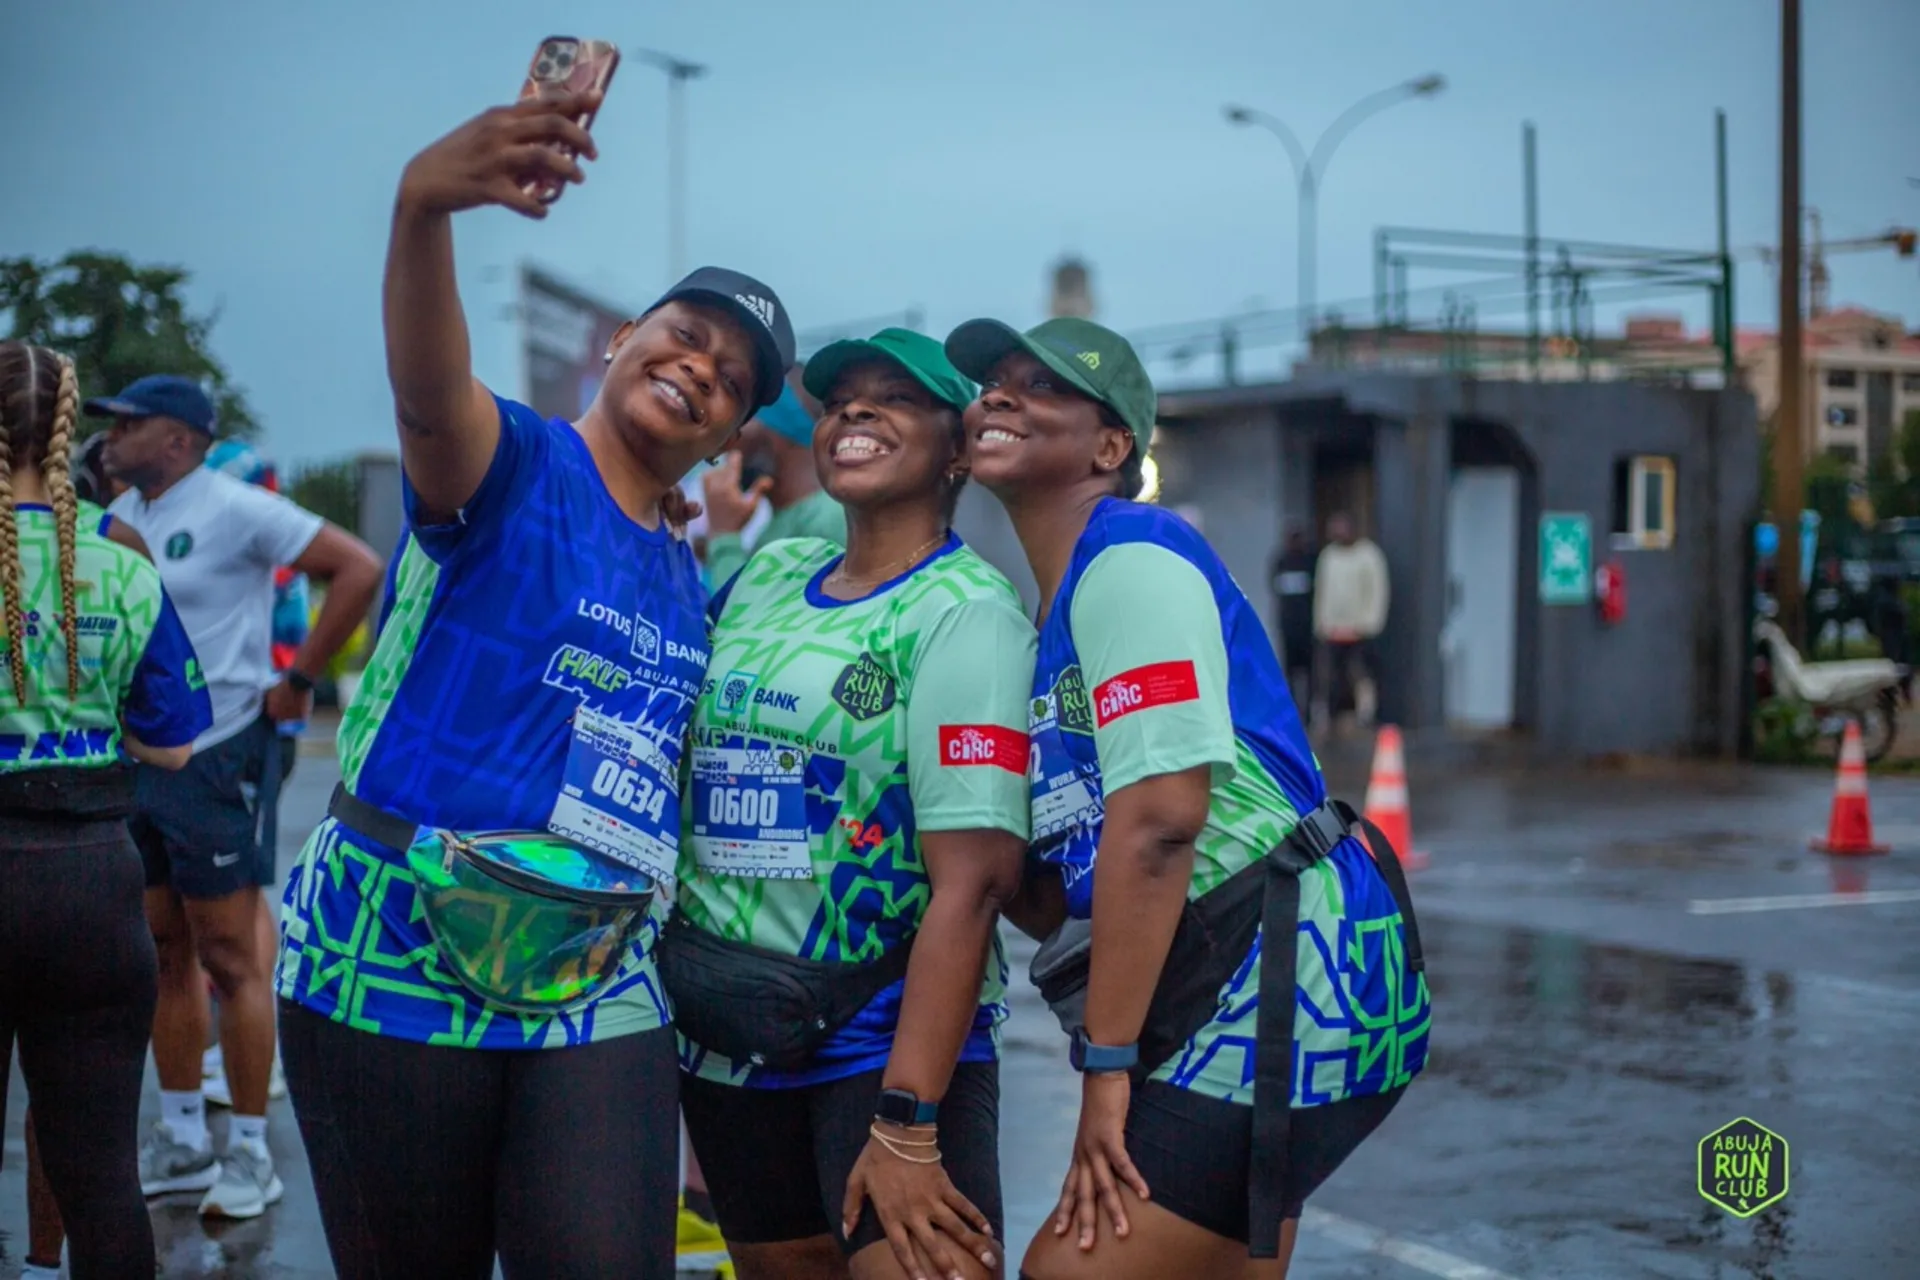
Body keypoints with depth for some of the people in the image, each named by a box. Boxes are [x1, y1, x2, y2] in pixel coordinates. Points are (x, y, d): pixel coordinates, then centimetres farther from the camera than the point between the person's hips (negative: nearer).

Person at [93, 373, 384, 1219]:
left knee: (228, 959, -3)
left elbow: (358, 570, -15)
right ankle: (182, 1139, 23)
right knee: (165, 955, 12)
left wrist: (298, 680, -14)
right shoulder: (117, 516, 11)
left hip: (213, 758, -7)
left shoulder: (234, 511, -11)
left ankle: (251, 1153, 6)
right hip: (135, 759, 7)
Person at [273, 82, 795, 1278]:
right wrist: (425, 204, -49)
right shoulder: (515, 465, -5)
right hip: (394, 967, -5)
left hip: (601, 994, 5)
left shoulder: (692, 586, 15)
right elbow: (427, 388, -30)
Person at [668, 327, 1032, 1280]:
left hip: (890, 1033, -6)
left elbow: (970, 884, -20)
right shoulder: (764, 575, 7)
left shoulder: (963, 615, -12)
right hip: (724, 1033, 6)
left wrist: (906, 1122, -25)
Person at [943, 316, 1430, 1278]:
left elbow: (1158, 820, -21)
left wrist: (1106, 1067, -20)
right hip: (1228, 1001, 10)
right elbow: (1063, 900, 17)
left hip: (1287, 981, -10)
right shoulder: (1054, 611, 19)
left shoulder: (1131, 557, -9)